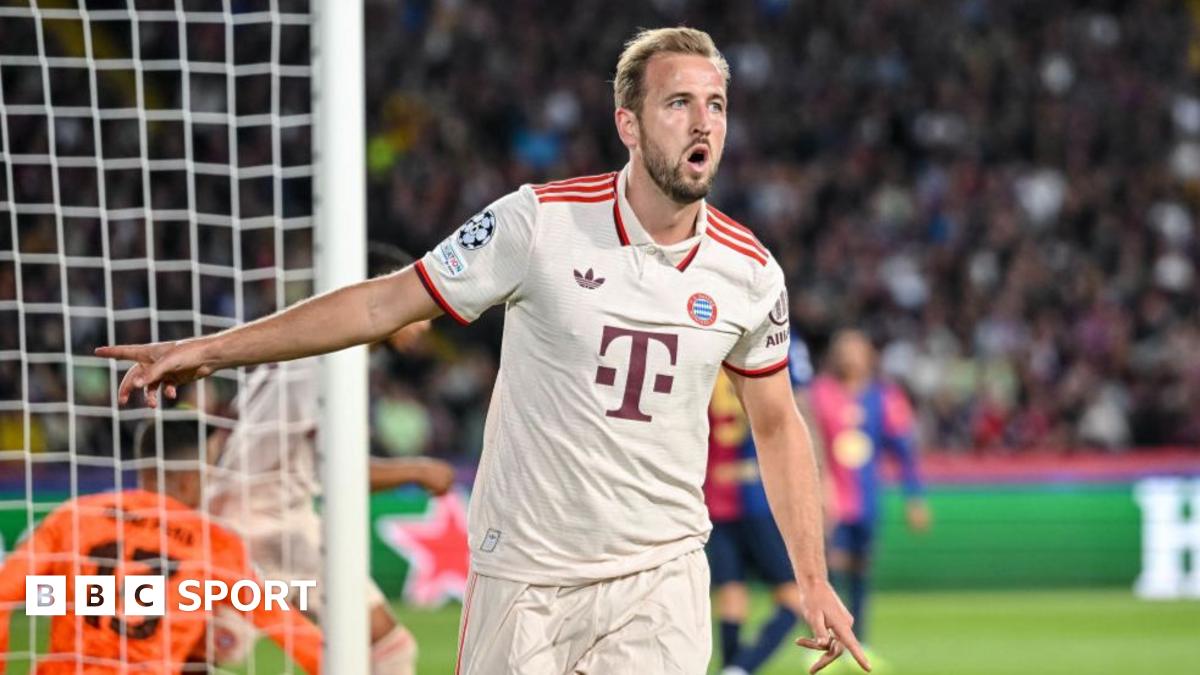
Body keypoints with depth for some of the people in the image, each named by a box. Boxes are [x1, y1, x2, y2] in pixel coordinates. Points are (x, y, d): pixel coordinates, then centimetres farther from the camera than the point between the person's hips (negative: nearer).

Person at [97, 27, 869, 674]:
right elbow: (384, 303, -3)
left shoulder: (751, 272, -1)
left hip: (660, 578, 2)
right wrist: (210, 349, -5)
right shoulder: (539, 222, -10)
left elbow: (777, 425, 13)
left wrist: (814, 581, 11)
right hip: (525, 576, -2)